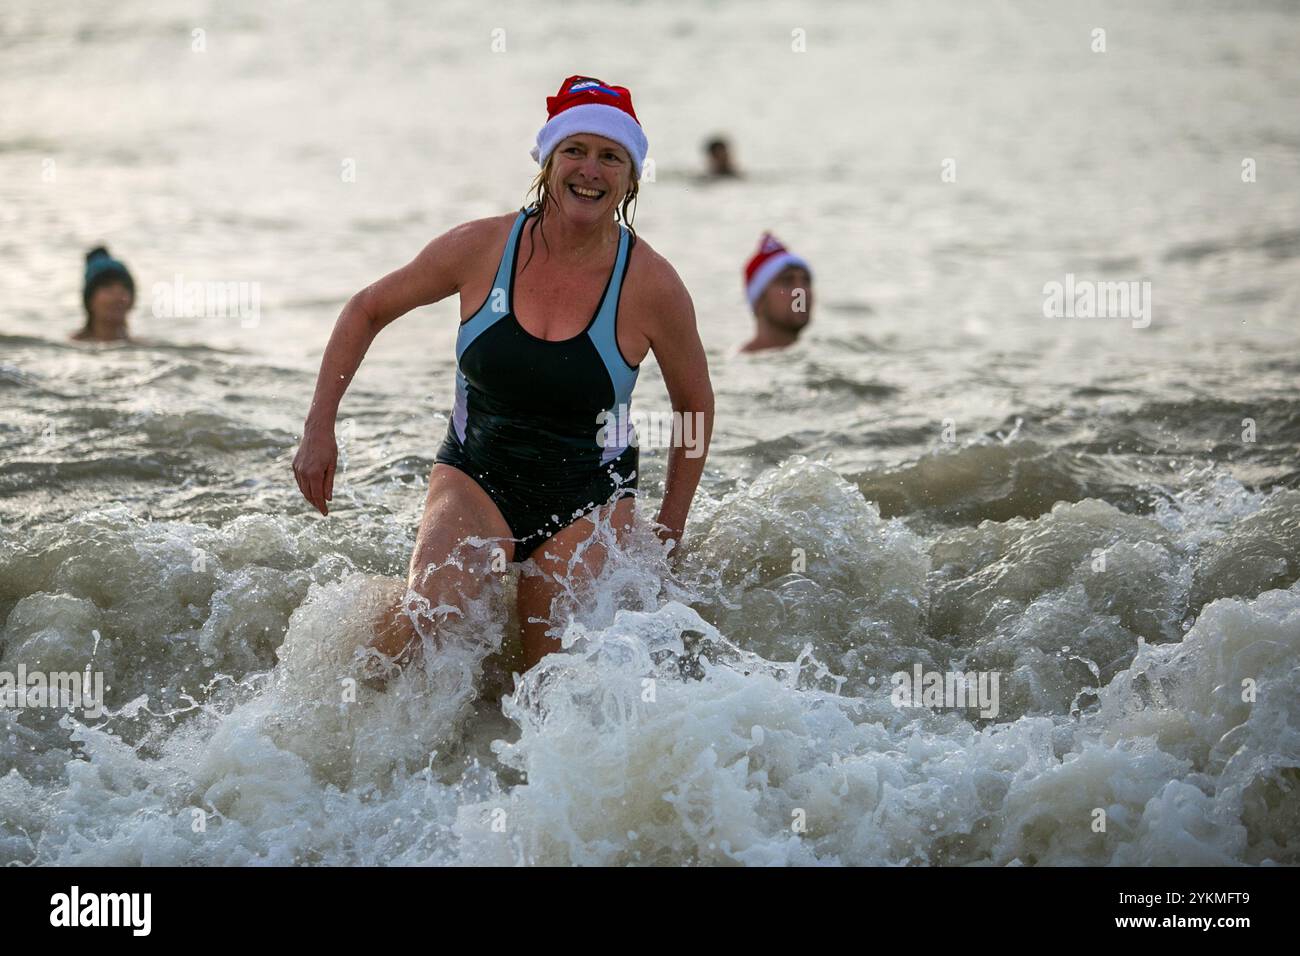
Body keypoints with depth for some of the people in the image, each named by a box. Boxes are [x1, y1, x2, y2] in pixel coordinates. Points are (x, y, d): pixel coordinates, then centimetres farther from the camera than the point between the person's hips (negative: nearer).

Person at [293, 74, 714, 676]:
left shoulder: (650, 284, -11)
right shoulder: (482, 247, -9)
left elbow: (695, 405, 5)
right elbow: (367, 310, 6)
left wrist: (669, 533, 5)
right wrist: (319, 428, 1)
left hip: (588, 502, 0)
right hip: (474, 478, 0)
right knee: (425, 621, -27)